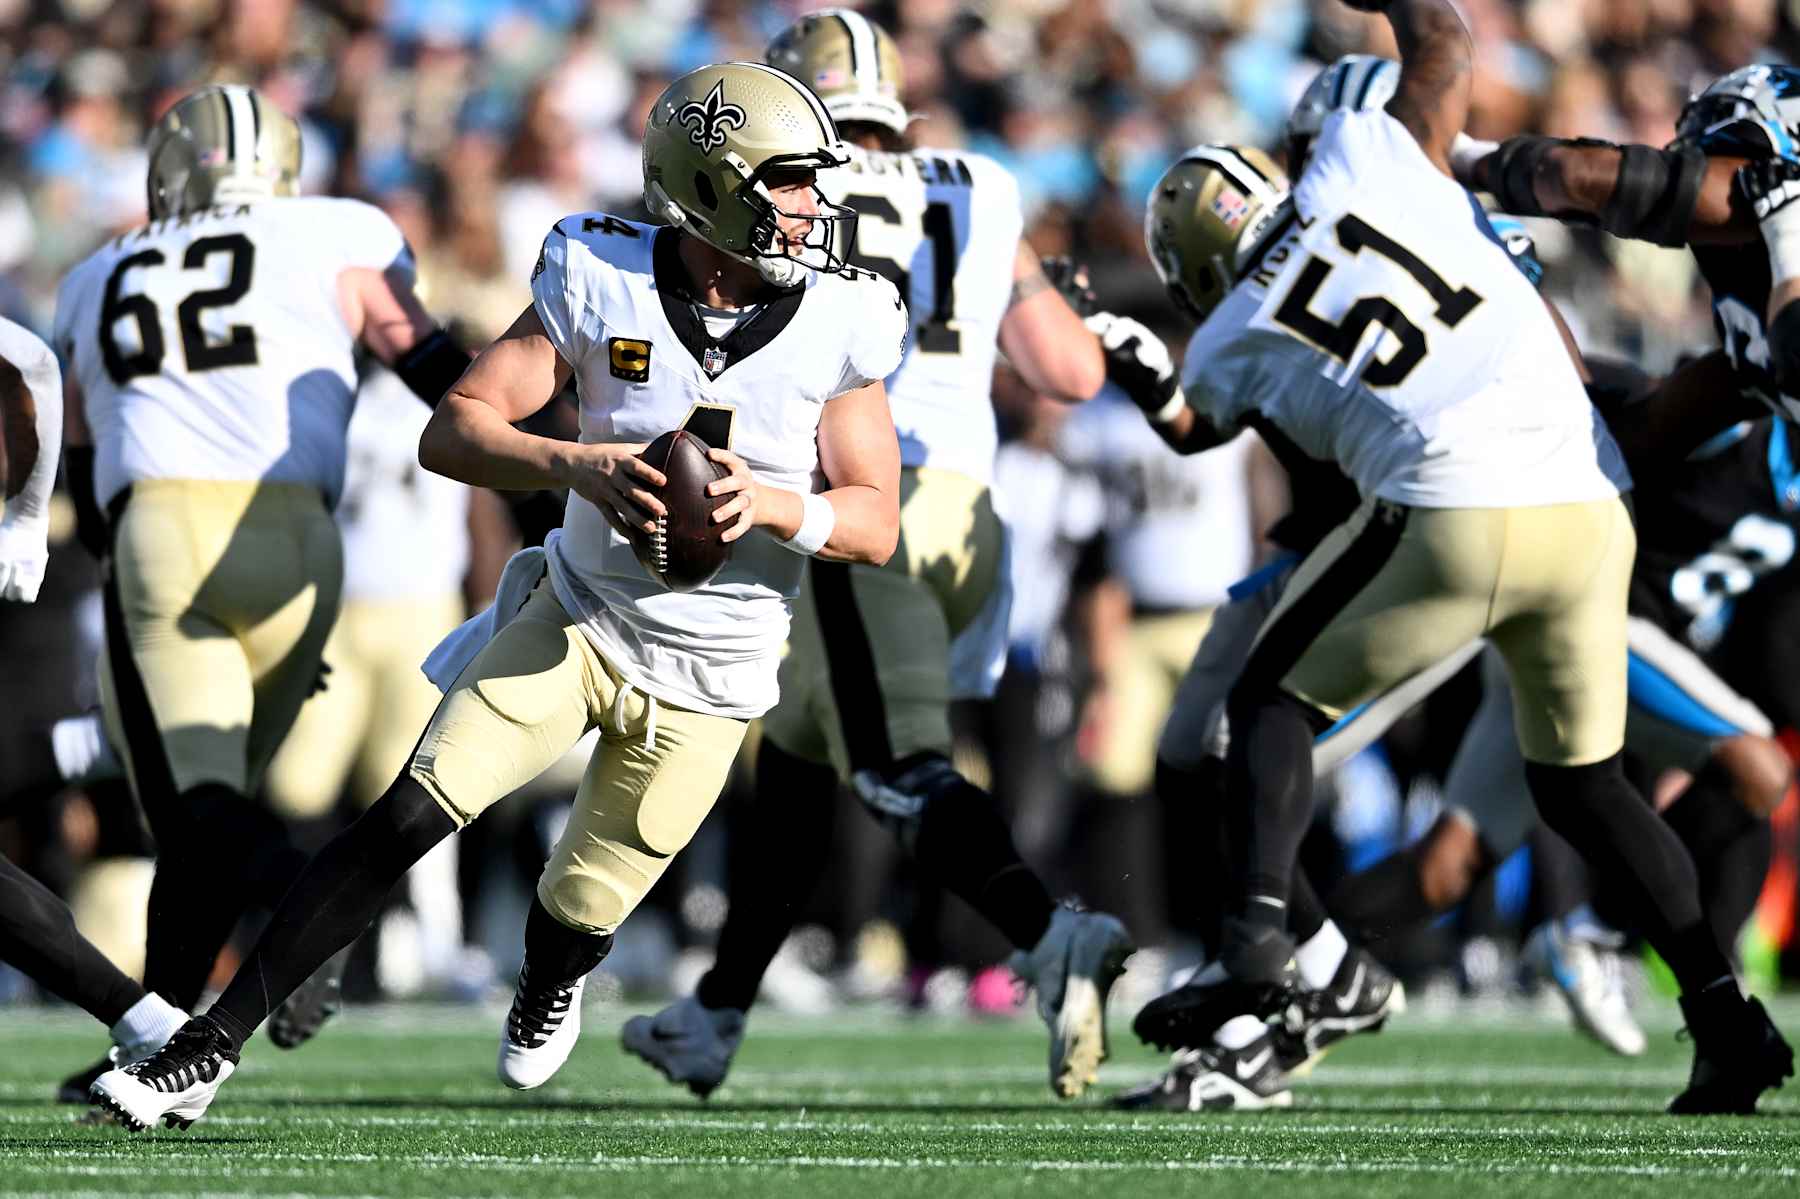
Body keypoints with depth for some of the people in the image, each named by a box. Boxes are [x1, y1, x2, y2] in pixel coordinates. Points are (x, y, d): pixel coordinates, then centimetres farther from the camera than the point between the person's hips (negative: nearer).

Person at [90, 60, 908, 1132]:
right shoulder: (604, 285, -14)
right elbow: (452, 433, -16)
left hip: (705, 678, 0)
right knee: (409, 819, -14)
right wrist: (580, 468, -34)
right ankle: (212, 1049, -10)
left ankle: (549, 993, 51)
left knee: (583, 911, 10)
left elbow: (876, 524, -8)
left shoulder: (839, 329, -12)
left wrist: (769, 506, -28)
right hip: (576, 617, 0)